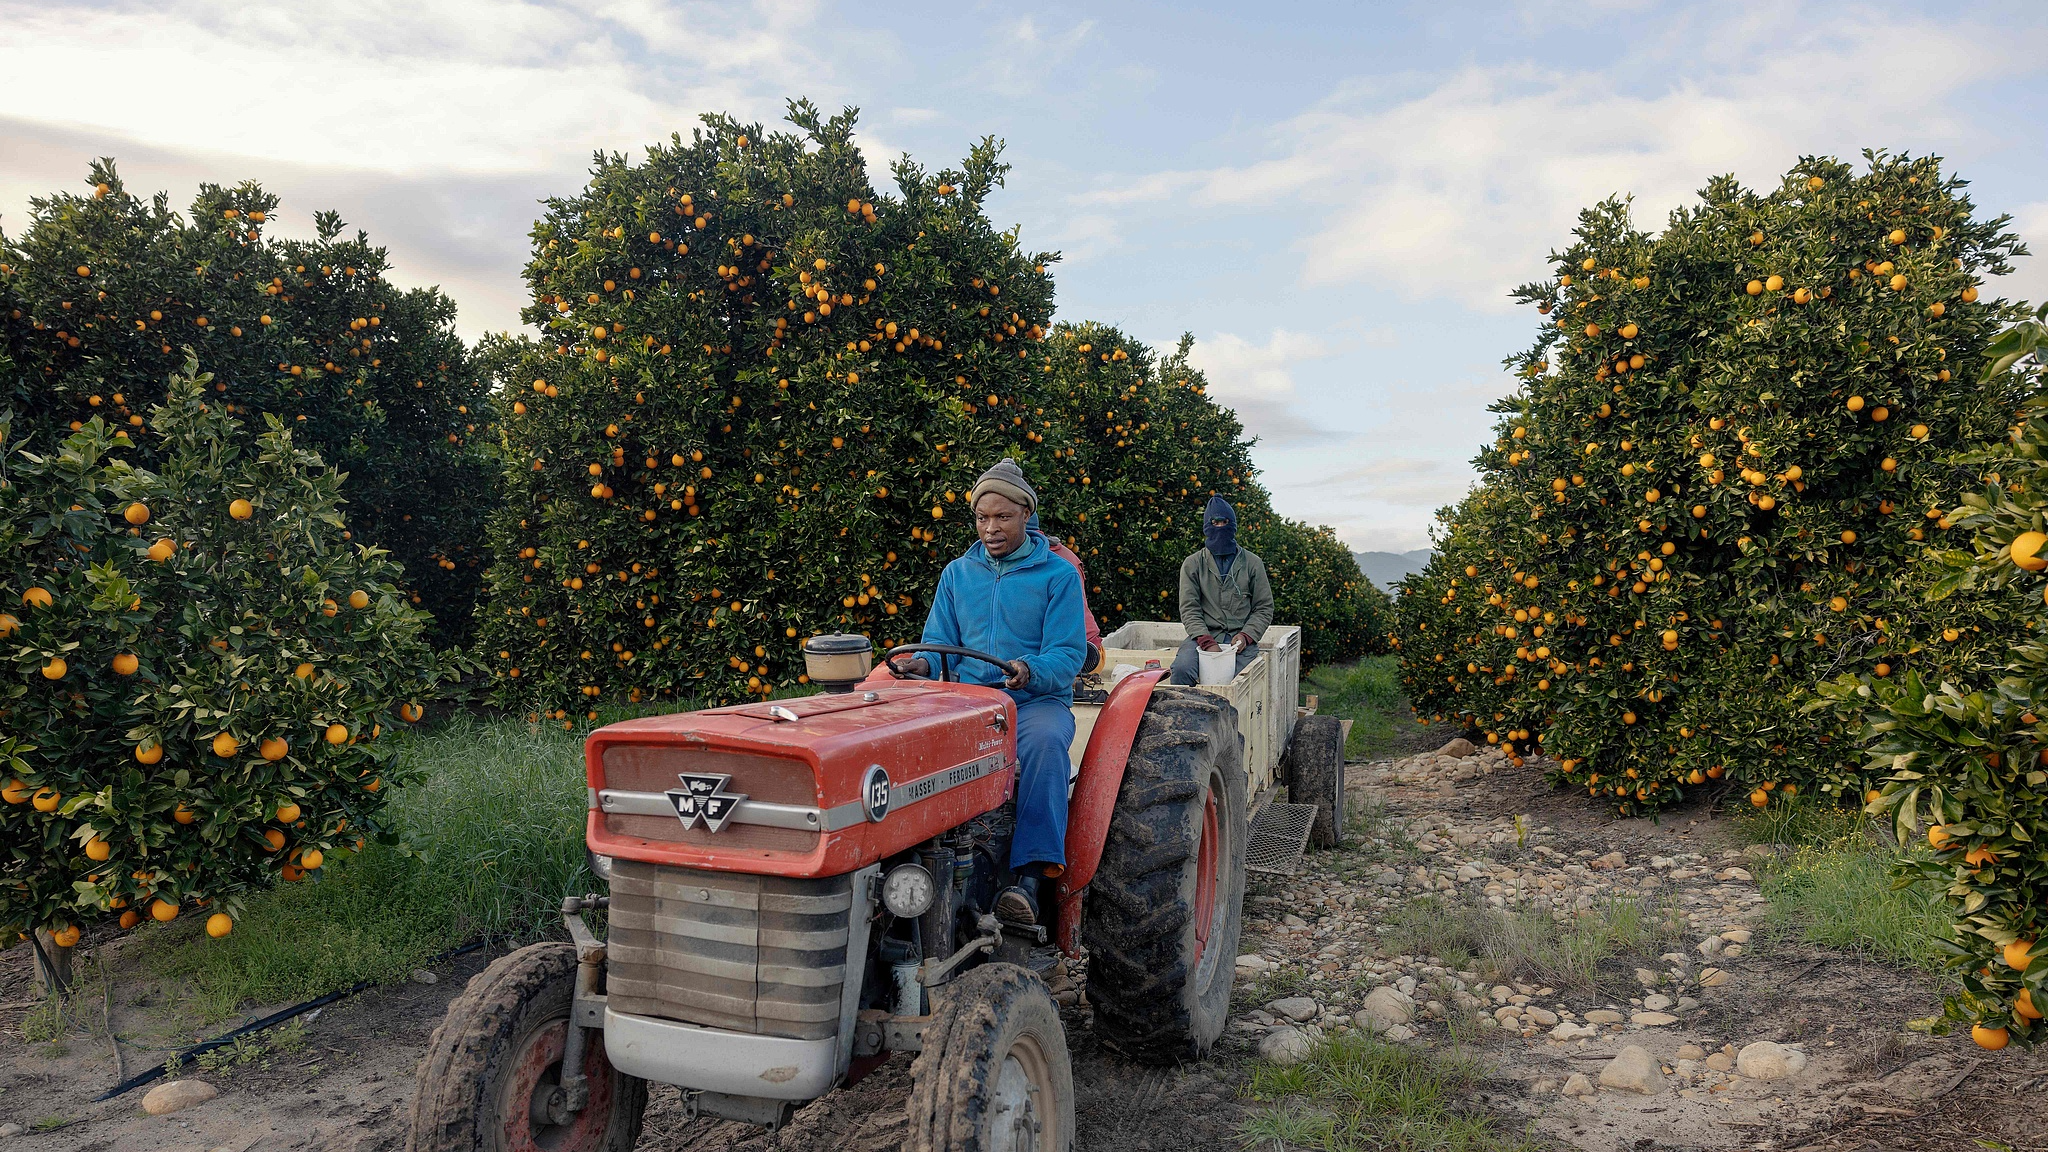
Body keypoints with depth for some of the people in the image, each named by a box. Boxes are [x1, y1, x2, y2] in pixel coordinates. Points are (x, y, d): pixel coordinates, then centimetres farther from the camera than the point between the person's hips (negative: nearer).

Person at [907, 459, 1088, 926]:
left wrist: (1030, 671, -27)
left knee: (1045, 741, -38)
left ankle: (1031, 875, -40)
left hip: (1037, 699, -3)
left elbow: (1068, 653, -4)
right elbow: (939, 641, 14)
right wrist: (922, 665, -11)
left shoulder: (1057, 574, 4)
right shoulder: (957, 573, 16)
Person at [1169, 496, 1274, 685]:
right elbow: (1189, 609, 3)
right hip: (1203, 635, 0)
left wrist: (1246, 635, -6)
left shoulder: (1252, 563, 12)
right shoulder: (1192, 564, 10)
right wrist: (1207, 641, -14)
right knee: (1181, 669, -30)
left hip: (1240, 637, 1)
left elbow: (1264, 608, 13)